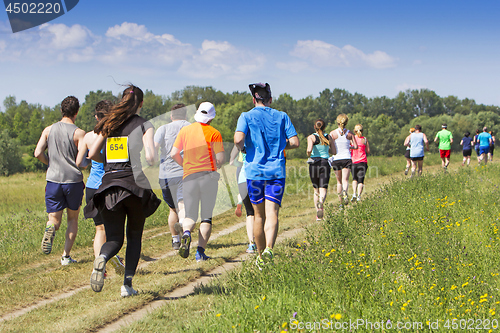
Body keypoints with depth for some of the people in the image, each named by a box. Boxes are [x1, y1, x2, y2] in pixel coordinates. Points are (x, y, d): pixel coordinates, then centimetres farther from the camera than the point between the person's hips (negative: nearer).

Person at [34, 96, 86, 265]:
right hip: (74, 180, -2)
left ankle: (51, 228, -29)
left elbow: (38, 153, -2)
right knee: (73, 219, 15)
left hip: (53, 180, 2)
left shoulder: (49, 130, 4)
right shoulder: (79, 133, -7)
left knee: (54, 218, 8)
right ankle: (66, 256, 9)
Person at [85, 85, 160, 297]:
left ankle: (102, 258, -29)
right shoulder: (144, 125, 0)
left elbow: (92, 154, 7)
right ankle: (127, 284, 6)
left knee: (114, 238, 6)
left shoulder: (108, 124, 11)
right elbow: (150, 156, -12)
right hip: (135, 184, -2)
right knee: (134, 237, 15)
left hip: (109, 185, 2)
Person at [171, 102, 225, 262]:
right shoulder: (214, 133, -1)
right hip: (208, 175, -2)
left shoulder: (185, 130, 7)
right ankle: (200, 251, -5)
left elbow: (174, 154, 5)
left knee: (190, 216, 9)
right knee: (206, 217, 6)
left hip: (189, 177, 2)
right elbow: (220, 159, -7)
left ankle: (186, 233, -24)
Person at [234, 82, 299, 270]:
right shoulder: (282, 117, 6)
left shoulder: (246, 117, 1)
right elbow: (295, 142, 1)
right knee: (272, 213, -8)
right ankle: (269, 249, -32)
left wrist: (241, 148, 6)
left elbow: (238, 139, -16)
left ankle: (261, 256, 23)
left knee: (259, 215, 13)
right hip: (277, 170, 0)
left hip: (254, 170, 0)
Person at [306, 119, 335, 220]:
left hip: (314, 164, 0)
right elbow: (334, 151, 9)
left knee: (316, 190, 13)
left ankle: (318, 214, 12)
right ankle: (320, 203, -39)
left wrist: (308, 154, 2)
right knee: (323, 190, -6)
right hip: (325, 163, 0)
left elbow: (309, 149, -19)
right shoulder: (328, 137, 5)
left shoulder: (311, 137, -3)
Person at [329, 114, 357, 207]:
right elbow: (355, 146, 2)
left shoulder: (332, 133, -4)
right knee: (345, 180, -5)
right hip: (347, 158, 0)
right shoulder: (349, 134, 1)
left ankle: (341, 202, 16)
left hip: (336, 159, 0)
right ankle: (345, 192, -37)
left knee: (339, 181, 12)